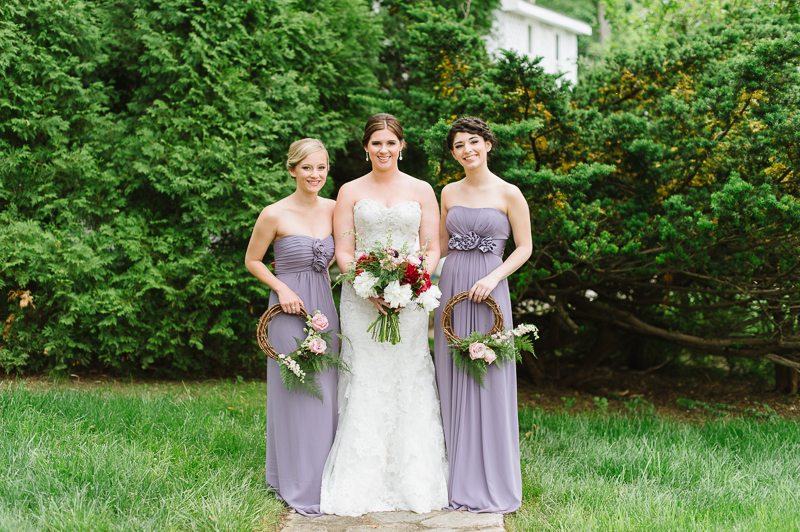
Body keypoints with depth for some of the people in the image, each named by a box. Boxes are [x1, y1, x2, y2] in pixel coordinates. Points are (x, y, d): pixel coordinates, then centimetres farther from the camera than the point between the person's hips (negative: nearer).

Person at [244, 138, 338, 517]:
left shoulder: (334, 209, 4)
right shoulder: (275, 214, -9)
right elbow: (252, 261, 0)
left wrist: (324, 271, 9)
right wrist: (282, 288, -12)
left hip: (324, 306, 5)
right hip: (290, 310, -5)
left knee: (325, 392, 10)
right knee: (295, 394, 0)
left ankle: (323, 479, 24)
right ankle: (298, 485, 14)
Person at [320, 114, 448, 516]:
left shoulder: (422, 191, 9)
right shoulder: (350, 192, 8)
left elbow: (433, 249, 6)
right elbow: (343, 252, 2)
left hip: (411, 300, 1)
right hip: (361, 301, 0)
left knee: (410, 386, 1)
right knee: (365, 386, -1)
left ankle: (413, 484, 12)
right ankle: (364, 486, 7)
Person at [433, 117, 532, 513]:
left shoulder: (508, 194, -2)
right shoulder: (449, 193, 11)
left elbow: (524, 247, 0)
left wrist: (493, 277, -14)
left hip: (488, 291, -4)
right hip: (450, 288, 4)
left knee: (488, 382, -1)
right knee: (452, 381, 7)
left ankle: (492, 484, 12)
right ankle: (457, 479, 19)